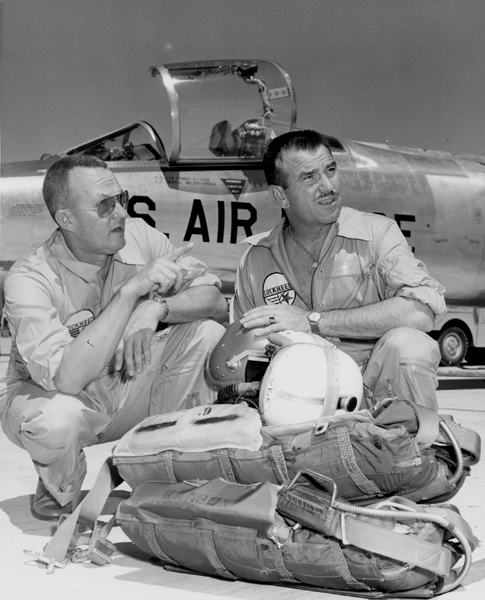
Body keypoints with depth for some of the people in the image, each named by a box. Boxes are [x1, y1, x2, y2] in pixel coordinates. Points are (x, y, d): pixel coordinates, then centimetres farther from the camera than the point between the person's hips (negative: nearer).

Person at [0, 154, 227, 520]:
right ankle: (60, 487, -1)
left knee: (209, 334, -18)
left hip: (131, 391, 4)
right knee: (55, 419, -40)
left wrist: (157, 308, -34)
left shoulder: (138, 236, -13)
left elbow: (216, 301, -12)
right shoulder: (30, 279, -26)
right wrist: (131, 291, -41)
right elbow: (66, 377, -39)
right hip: (50, 395, -4)